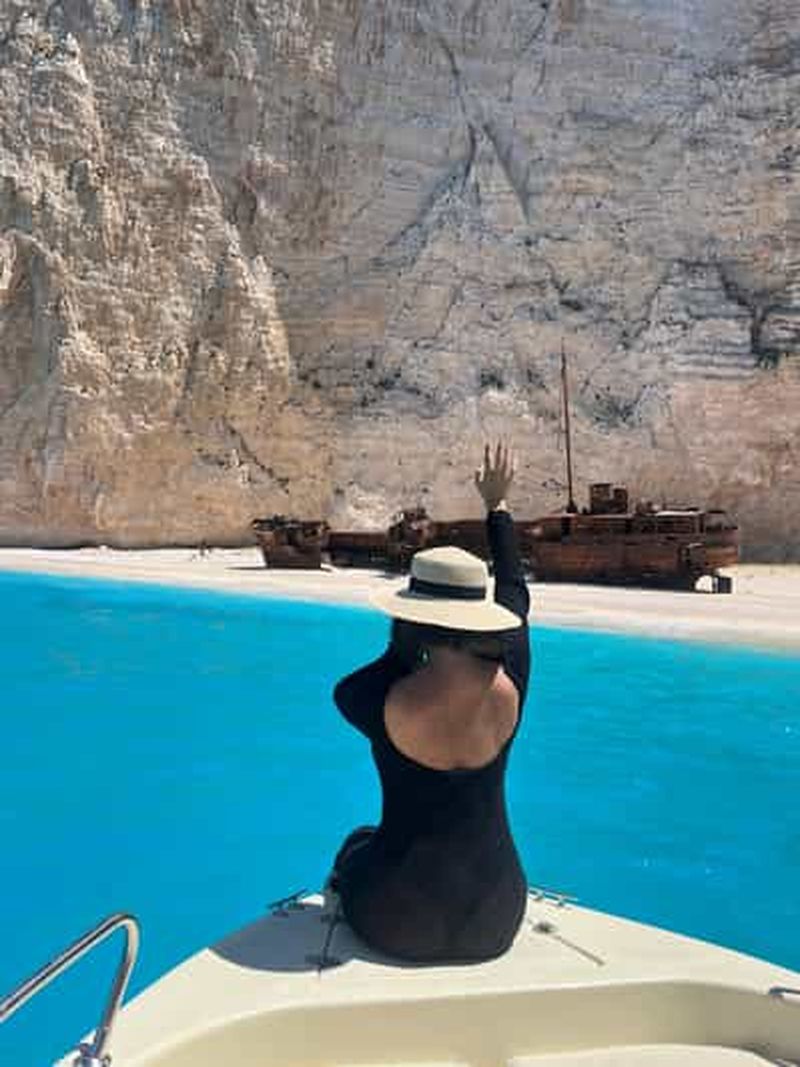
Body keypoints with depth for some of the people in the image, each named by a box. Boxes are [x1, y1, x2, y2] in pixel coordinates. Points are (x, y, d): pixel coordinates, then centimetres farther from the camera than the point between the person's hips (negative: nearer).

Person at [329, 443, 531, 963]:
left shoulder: (391, 704, -27)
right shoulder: (510, 682, -15)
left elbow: (345, 690, -1)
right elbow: (515, 595, 5)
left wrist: (404, 647, 2)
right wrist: (498, 505, 17)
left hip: (402, 925, -3)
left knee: (357, 845, 30)